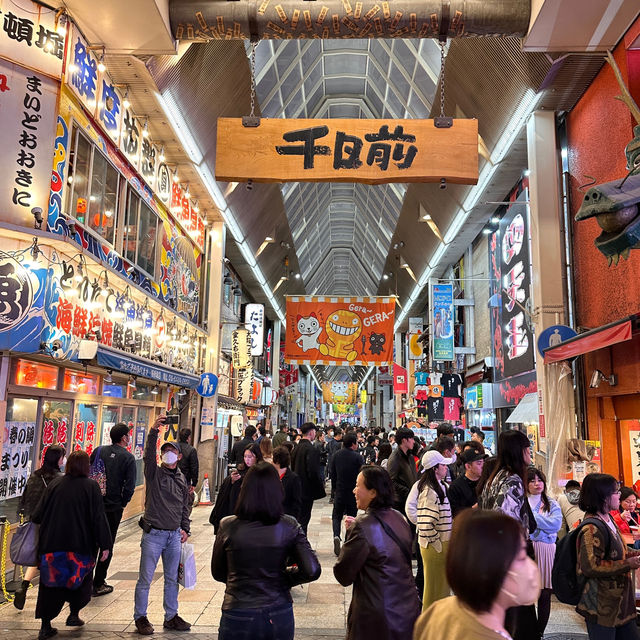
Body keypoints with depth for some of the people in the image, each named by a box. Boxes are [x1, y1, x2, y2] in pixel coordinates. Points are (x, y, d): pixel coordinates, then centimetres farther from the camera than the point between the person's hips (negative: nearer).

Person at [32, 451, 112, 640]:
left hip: (52, 544, 2)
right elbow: (99, 517, -12)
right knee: (80, 578, 20)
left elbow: (39, 513, 4)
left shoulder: (54, 484, -2)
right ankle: (74, 615, 25)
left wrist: (33, 518, 29)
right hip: (81, 545, -2)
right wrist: (105, 545, -6)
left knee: (51, 582, 12)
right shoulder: (90, 486, -11)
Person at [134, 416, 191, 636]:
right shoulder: (154, 473, -4)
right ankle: (140, 617, 21)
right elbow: (148, 455, -24)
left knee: (172, 578, 13)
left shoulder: (181, 478, 10)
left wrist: (185, 528, 10)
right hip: (153, 534, -4)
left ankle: (171, 616, 27)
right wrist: (154, 431, -37)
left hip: (174, 535, 5)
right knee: (145, 579, 4)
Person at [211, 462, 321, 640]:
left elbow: (217, 573, 2)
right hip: (279, 617, 1)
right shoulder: (289, 526, -10)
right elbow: (312, 571, -14)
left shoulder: (228, 526, -10)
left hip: (238, 618, -1)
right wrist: (283, 577, 3)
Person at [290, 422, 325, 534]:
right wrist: (321, 487, -10)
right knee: (304, 519, 0)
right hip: (307, 489, -8)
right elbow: (313, 472, -23)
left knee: (298, 517, 18)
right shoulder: (311, 449, -20)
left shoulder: (297, 447, 6)